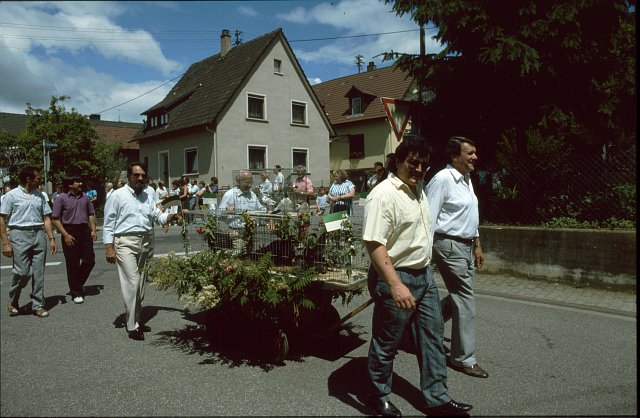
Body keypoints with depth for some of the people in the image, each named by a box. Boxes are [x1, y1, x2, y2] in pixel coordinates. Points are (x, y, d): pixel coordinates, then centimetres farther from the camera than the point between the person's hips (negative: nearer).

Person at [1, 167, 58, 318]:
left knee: (39, 273, 4)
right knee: (22, 272, -7)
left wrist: (51, 238, 6)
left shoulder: (40, 196, 12)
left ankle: (38, 305, 13)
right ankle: (13, 302, 19)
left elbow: (46, 218, 14)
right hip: (20, 235, -4)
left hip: (39, 234, 4)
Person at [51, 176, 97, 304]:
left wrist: (93, 230, 6)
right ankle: (76, 293, 14)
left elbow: (91, 214, 17)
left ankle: (78, 283, 30)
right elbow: (56, 219, -7)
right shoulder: (61, 198, -5)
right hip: (70, 232, -5)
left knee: (89, 260, 5)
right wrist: (65, 235, -14)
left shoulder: (84, 197, 10)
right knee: (73, 264, 2)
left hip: (84, 230, 5)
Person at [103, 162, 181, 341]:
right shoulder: (118, 195, -2)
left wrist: (172, 216, -12)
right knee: (132, 283, -9)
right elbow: (108, 224, -1)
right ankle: (132, 326, 0)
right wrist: (109, 248, -7)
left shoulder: (150, 192, 10)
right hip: (126, 242, -5)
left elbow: (158, 216, 7)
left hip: (146, 241, 5)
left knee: (141, 283, 11)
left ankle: (136, 319, 25)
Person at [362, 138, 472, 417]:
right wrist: (395, 285, -33)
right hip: (396, 278, -9)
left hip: (424, 275, 9)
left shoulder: (419, 190, 10)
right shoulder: (384, 195, -20)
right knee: (386, 343, 8)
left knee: (432, 336, 15)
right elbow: (374, 244, -27)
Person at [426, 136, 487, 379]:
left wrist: (477, 245, 22)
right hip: (450, 245, -10)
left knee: (459, 296, 16)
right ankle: (464, 359, 8)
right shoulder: (443, 179, -15)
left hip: (465, 245, 10)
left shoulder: (466, 179, 14)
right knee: (465, 300, -4)